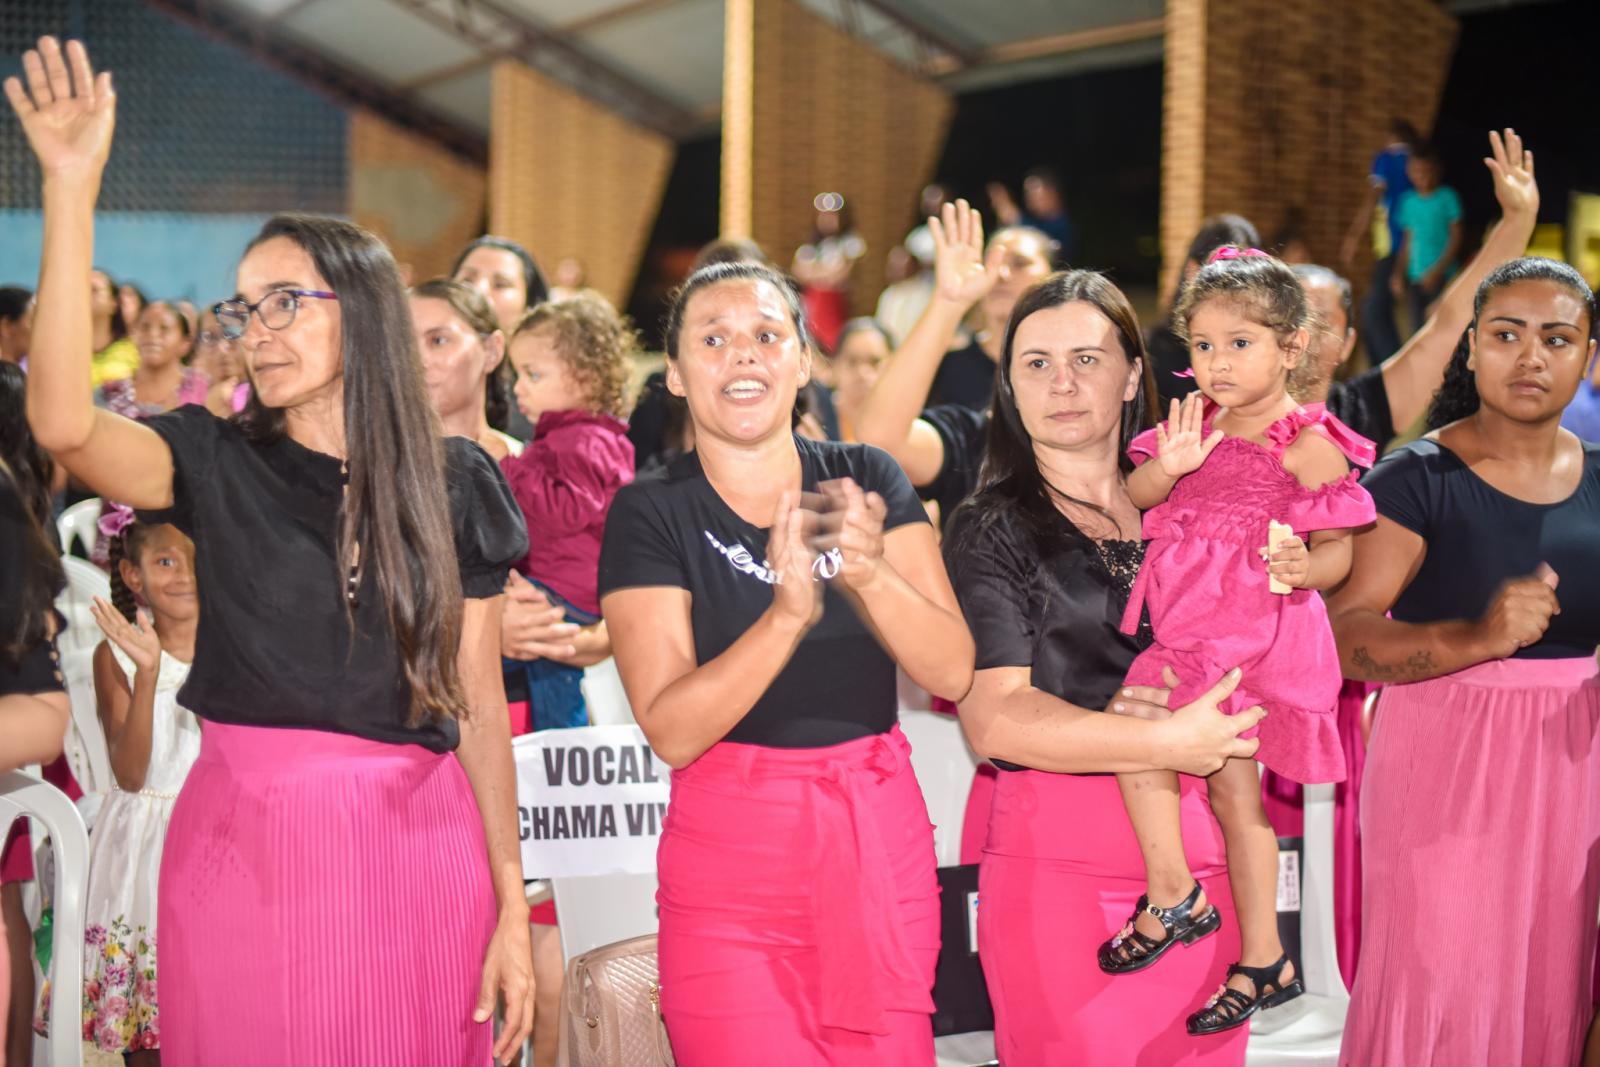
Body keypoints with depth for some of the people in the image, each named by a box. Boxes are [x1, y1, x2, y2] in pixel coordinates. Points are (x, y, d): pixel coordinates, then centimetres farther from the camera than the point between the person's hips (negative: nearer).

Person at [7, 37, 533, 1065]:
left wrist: (512, 907, 2)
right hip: (243, 850, 0)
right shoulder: (218, 463, 2)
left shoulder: (458, 484, 4)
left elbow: (478, 704, 5)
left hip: (418, 854, 0)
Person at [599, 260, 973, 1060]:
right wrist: (788, 613, -27)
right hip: (729, 853, -2)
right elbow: (671, 731, -14)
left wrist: (869, 572, -23)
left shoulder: (865, 480, 4)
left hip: (880, 843, 3)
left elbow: (953, 671, -5)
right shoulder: (650, 513, -4)